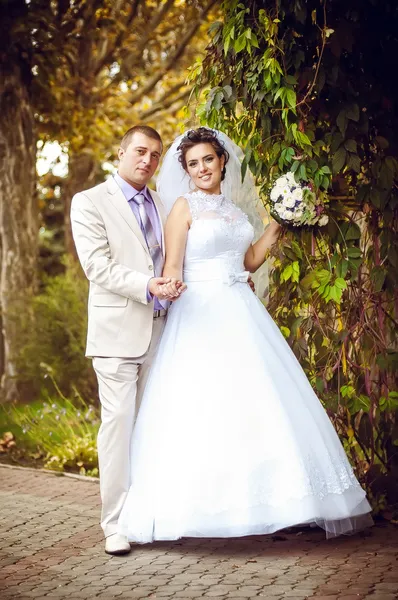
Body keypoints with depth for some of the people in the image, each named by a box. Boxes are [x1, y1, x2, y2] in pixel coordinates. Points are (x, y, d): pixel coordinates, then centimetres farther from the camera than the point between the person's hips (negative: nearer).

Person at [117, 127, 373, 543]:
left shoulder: (232, 209, 17)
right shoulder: (184, 207, 0)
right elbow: (172, 268, -7)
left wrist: (279, 223, 18)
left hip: (241, 314, 6)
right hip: (201, 316, -6)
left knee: (256, 407, 4)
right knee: (202, 409, -9)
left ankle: (259, 500, 12)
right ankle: (198, 508, -2)